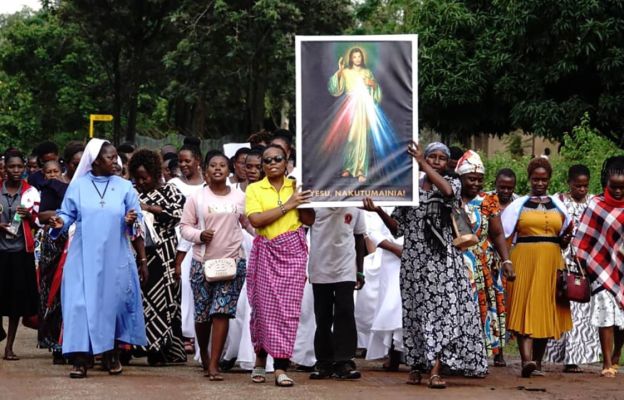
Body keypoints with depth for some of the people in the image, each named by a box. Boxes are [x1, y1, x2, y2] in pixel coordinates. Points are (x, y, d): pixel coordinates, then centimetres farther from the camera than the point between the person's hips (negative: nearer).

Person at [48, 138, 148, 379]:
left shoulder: (125, 187, 4)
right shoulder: (77, 186, 3)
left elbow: (137, 227, 5)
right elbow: (67, 215, 2)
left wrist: (142, 260, -8)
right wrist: (59, 224, -20)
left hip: (115, 258, 1)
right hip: (84, 257, -1)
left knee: (113, 302, 3)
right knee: (81, 302, -7)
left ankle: (111, 354, 17)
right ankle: (80, 358, -7)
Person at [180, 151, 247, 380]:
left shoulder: (240, 197, 6)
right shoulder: (197, 198, 3)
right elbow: (185, 226, 4)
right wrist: (199, 235, -14)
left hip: (232, 262, 0)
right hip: (203, 262, 0)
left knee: (222, 312, -9)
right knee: (202, 314, 5)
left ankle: (214, 365, -8)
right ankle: (204, 356, 28)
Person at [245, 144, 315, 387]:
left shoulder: (296, 186, 10)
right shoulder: (254, 189, 4)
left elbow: (309, 220, 4)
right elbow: (256, 220, -12)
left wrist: (300, 194, -5)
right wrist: (287, 205, -13)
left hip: (293, 251, 1)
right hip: (265, 251, -1)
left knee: (288, 308, -5)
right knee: (264, 306, 1)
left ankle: (281, 368, -5)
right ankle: (261, 358, 22)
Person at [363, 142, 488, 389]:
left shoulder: (452, 182, 6)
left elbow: (448, 190, -22)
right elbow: (398, 228, 10)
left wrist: (423, 164, -17)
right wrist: (378, 210, -6)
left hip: (441, 258, -2)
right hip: (414, 258, 2)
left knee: (441, 307, -11)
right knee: (415, 309, 4)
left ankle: (435, 369, -17)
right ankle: (416, 364, 13)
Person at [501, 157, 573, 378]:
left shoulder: (558, 205, 14)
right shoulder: (519, 205, 7)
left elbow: (563, 241, 19)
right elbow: (504, 235, 3)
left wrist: (566, 239, -3)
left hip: (550, 263, 3)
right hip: (524, 261, -3)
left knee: (545, 310, 4)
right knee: (524, 308, -13)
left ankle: (537, 362, 12)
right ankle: (526, 359, -24)